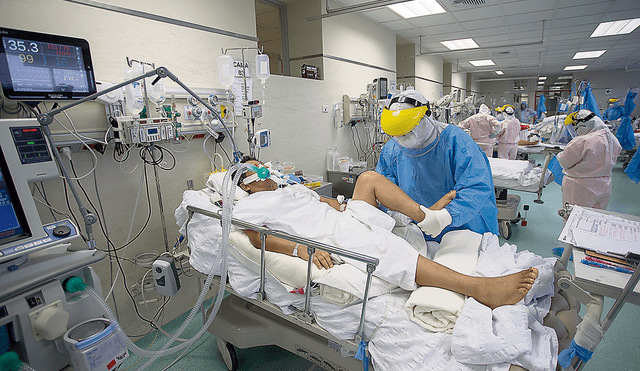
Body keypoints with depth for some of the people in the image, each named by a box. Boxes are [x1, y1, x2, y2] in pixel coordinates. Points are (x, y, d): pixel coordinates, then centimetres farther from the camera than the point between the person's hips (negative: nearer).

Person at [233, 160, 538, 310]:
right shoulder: (246, 207, 8)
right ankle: (481, 289, -37)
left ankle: (424, 214, -6)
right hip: (329, 238, -9)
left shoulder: (292, 188, 32)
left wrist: (346, 210, 8)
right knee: (391, 253, -30)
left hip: (346, 219, 9)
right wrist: (301, 249, -26)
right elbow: (257, 237, -10)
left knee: (369, 177, 1)